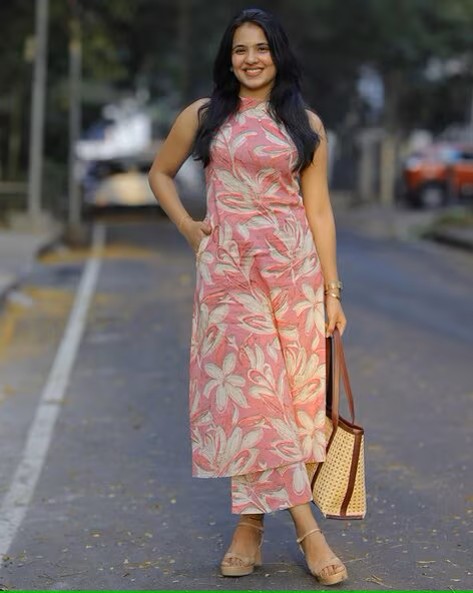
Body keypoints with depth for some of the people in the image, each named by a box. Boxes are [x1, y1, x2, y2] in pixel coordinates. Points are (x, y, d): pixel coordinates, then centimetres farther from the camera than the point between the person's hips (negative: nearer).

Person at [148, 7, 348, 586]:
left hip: (294, 265, 1)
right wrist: (187, 227, 6)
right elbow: (160, 174, 20)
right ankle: (305, 526, -6)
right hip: (228, 267, -1)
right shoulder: (203, 115, 7)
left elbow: (318, 208, 5)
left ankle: (251, 521, 12)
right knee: (249, 387, -8)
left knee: (287, 388, 0)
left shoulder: (306, 123, 7)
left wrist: (332, 289, 2)